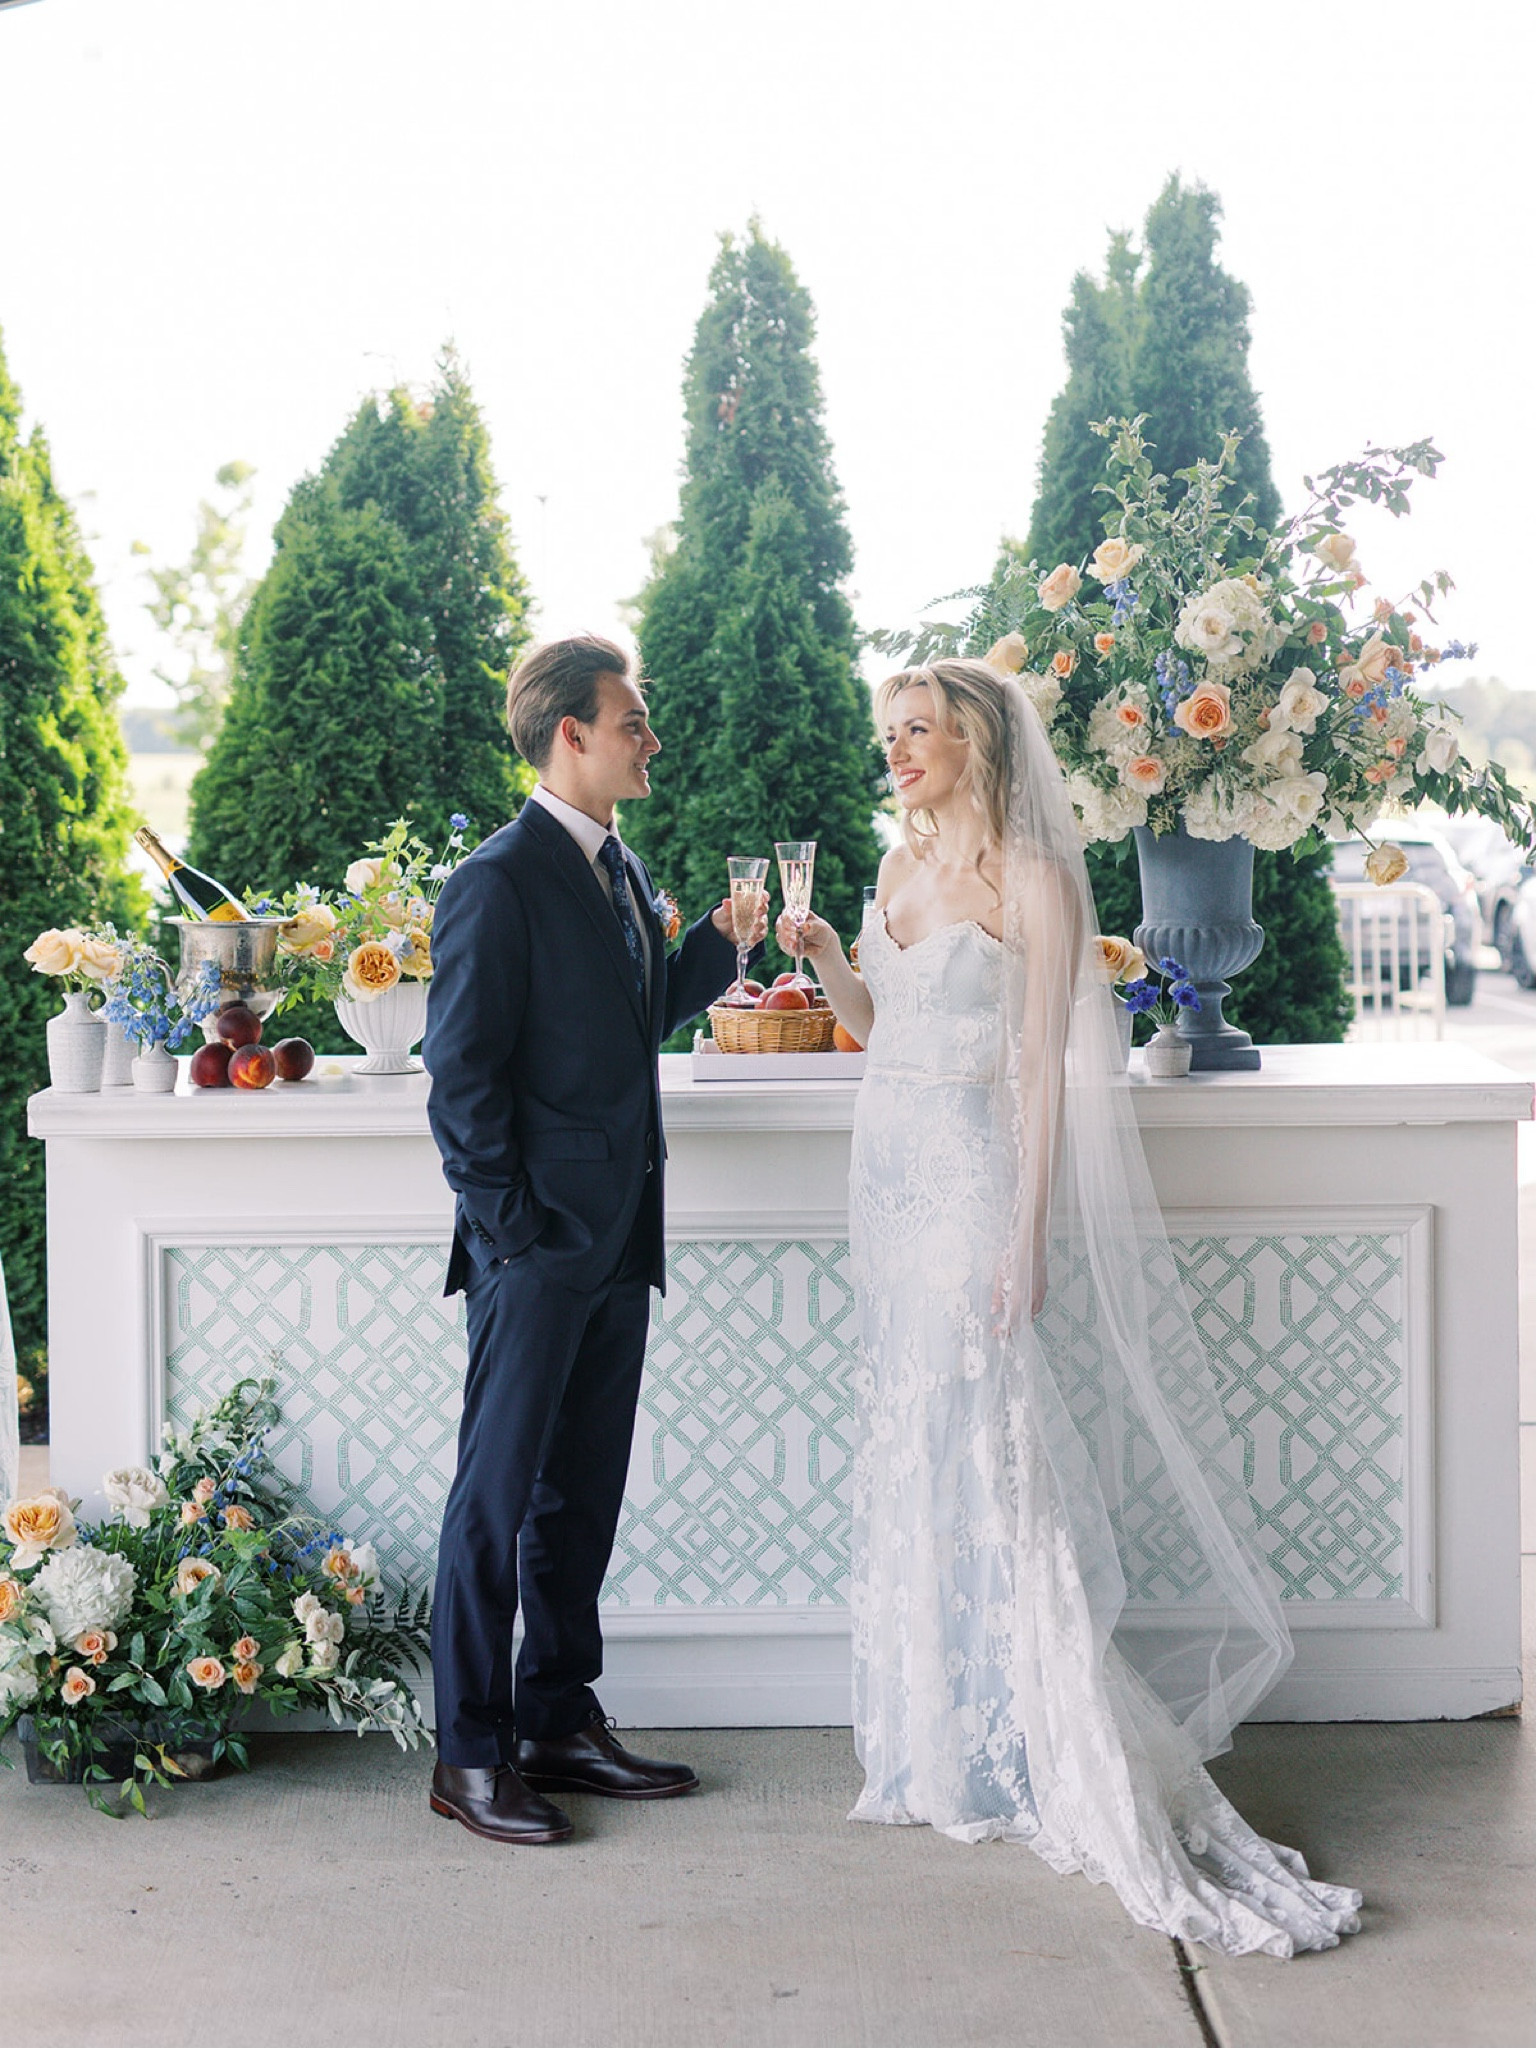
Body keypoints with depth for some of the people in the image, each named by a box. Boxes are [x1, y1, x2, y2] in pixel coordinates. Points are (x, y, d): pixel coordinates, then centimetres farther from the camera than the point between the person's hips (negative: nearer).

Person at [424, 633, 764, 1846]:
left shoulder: (620, 870, 14)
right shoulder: (499, 881, -13)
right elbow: (462, 1074, -14)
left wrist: (720, 940, 5)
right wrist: (506, 1229, -15)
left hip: (617, 1242, 9)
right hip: (537, 1247, -8)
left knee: (585, 1493, 14)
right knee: (498, 1494, 0)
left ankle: (560, 1721, 25)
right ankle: (471, 1755, 9)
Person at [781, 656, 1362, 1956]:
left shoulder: (1032, 881, -10)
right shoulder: (903, 871, 11)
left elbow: (1044, 1067, -13)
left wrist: (1028, 1231, -17)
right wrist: (824, 959, -1)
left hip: (976, 1183, -7)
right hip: (894, 1176, 7)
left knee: (996, 1454, -7)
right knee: (914, 1455, 11)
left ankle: (1099, 1782, 2)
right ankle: (942, 1742, 22)